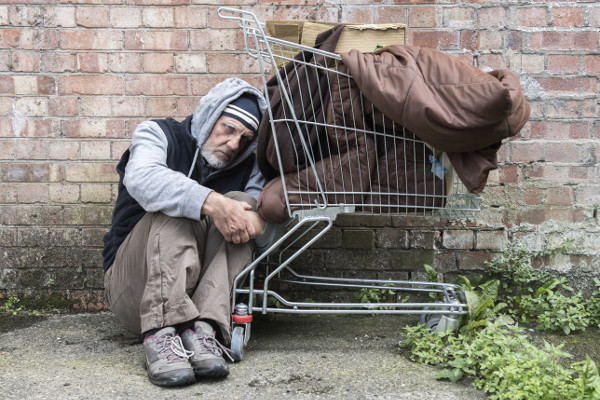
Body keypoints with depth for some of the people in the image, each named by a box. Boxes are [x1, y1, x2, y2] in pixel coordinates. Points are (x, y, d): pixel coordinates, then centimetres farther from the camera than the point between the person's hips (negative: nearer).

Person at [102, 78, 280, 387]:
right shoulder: (159, 134, 0)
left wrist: (257, 221, -27)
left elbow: (271, 234, -3)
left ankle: (204, 329, -35)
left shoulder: (247, 168, 11)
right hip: (132, 289, -3)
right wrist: (211, 202, -36)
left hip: (200, 291, 3)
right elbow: (141, 178, -24)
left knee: (241, 201, -16)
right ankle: (162, 333, -43)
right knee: (175, 206, -25)